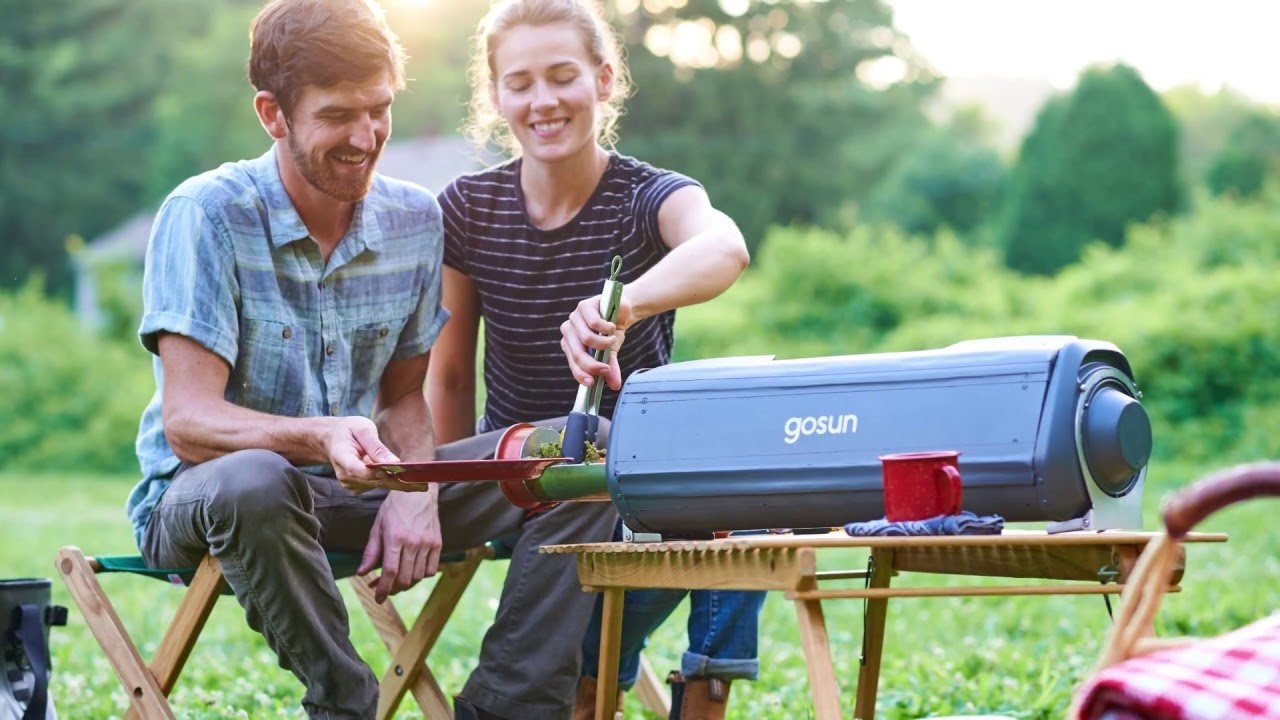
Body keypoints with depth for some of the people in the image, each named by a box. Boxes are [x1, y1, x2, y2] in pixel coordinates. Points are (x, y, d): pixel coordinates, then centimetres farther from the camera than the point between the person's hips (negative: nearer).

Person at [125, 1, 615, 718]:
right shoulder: (207, 215, -15)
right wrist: (321, 438, -40)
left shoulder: (415, 218, 2)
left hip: (358, 488, 5)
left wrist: (415, 489, -14)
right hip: (201, 495, -5)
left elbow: (404, 396, 9)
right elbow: (187, 421, -21)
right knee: (252, 484, -42)